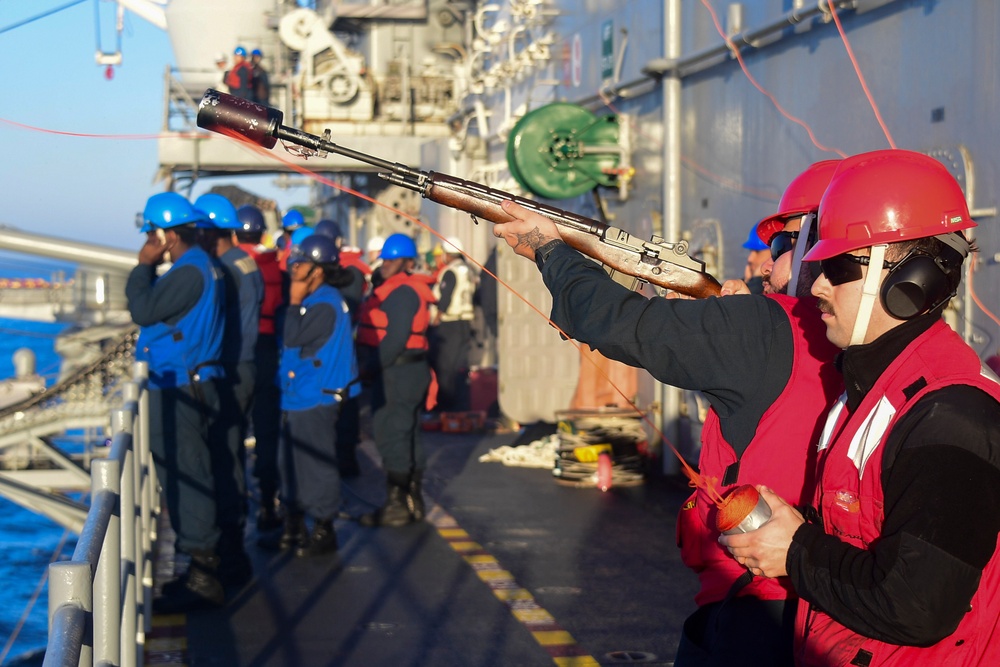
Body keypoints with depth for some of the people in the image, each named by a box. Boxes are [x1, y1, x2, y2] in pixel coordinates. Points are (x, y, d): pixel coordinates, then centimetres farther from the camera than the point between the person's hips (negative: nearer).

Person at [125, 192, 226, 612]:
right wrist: (148, 268, 12)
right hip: (184, 385, 11)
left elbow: (143, 310, -19)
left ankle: (202, 580, -3)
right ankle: (202, 570, 22)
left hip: (180, 389, -11)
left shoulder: (190, 271, -17)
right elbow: (153, 310, 20)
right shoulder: (197, 266, 16)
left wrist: (144, 266, -10)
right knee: (186, 476, 15)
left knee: (186, 477, -7)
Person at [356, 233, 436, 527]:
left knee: (391, 435, -7)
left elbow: (395, 339, -23)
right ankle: (413, 501, 24)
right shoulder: (395, 290, 17)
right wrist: (371, 366, 11)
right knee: (407, 437, 15)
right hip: (404, 372, 11)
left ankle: (396, 505, -3)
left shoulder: (402, 292, -16)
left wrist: (370, 367, -17)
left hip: (398, 373, -11)